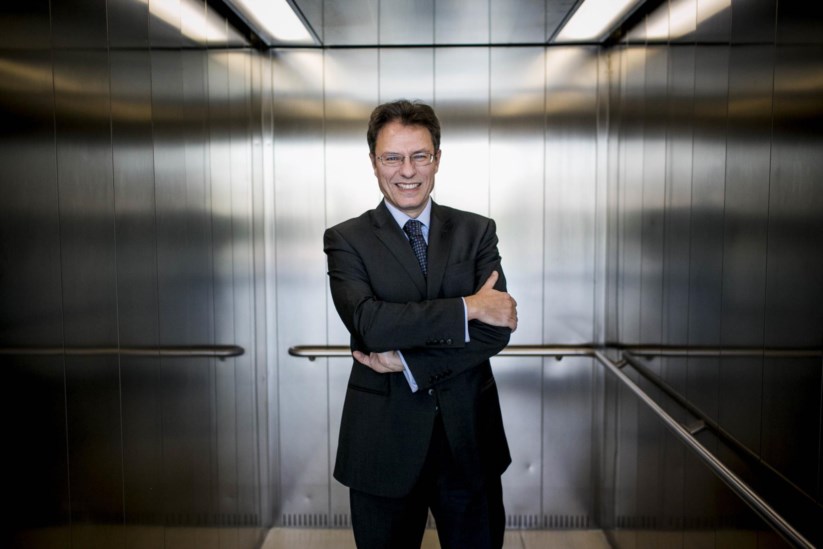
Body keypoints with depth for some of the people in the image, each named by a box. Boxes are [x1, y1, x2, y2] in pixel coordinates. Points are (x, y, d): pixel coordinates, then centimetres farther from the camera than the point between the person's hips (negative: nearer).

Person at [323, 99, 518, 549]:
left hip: (470, 438, 2)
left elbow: (497, 328, -8)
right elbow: (368, 322, -19)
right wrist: (467, 306, -18)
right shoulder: (346, 240, -3)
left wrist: (408, 362, -16)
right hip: (384, 443, -1)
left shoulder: (477, 232, 3)